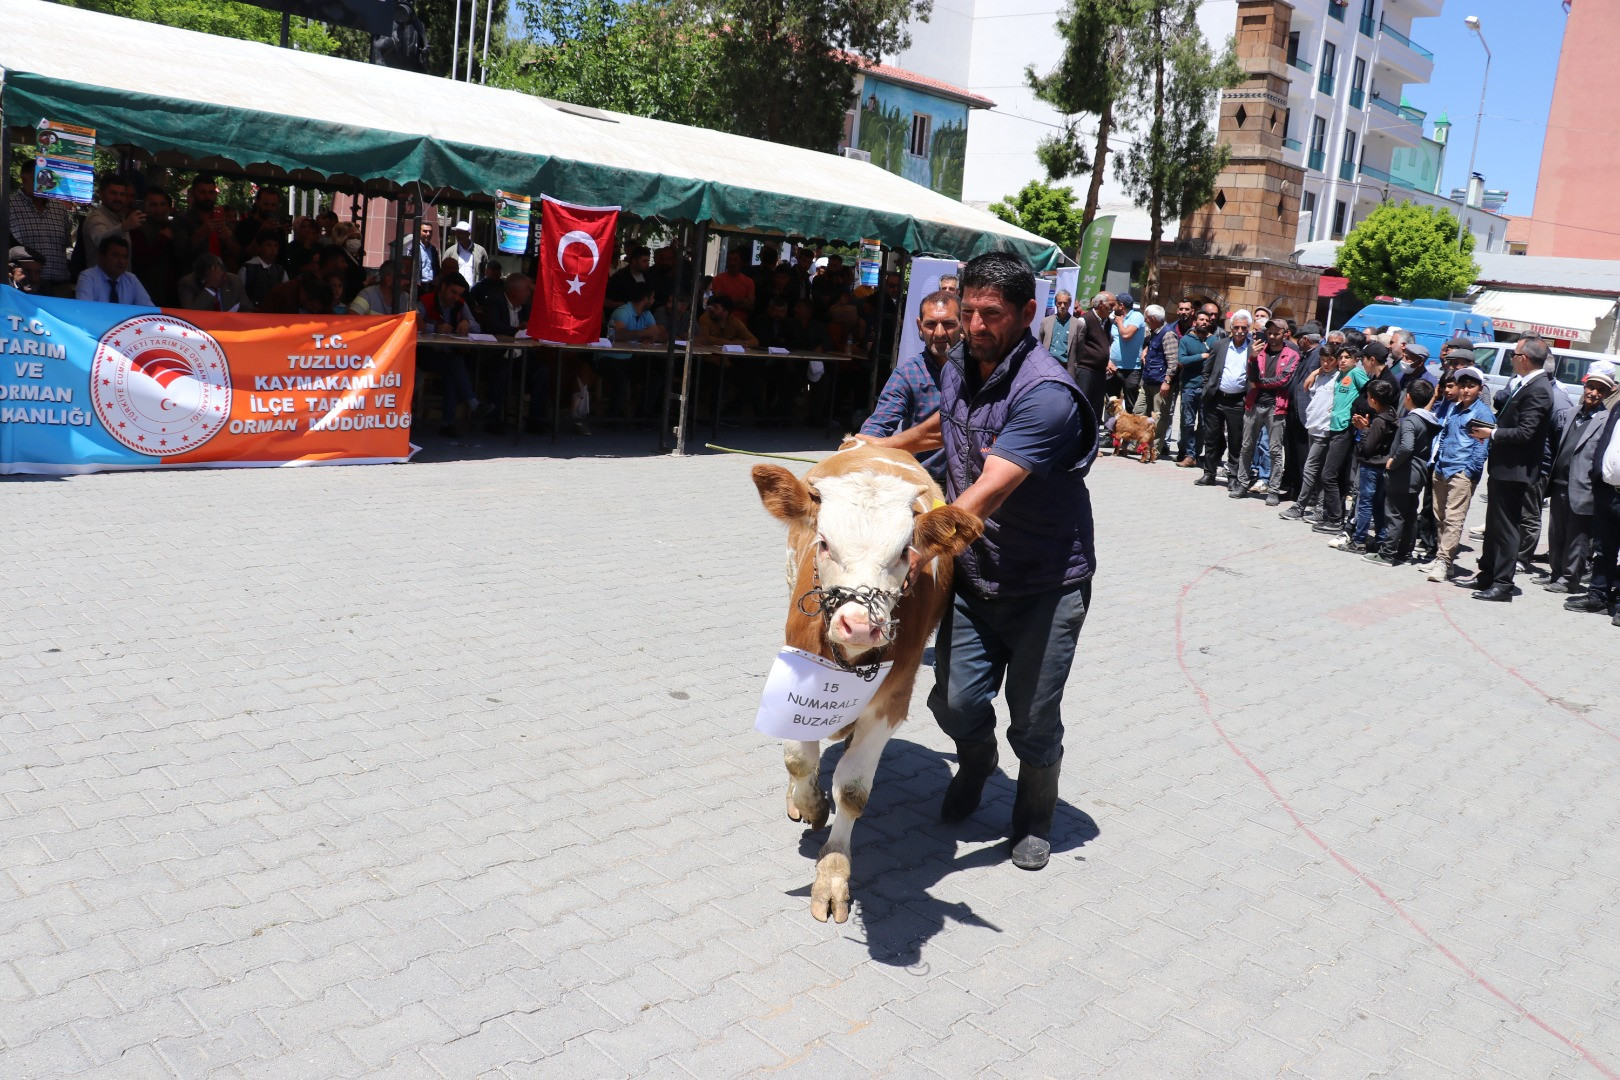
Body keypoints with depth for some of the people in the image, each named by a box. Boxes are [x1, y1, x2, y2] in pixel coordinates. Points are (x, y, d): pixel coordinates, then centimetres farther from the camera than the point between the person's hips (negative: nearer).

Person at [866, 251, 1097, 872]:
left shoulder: (1045, 393, -24)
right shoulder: (957, 368, 1)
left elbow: (989, 491, -35)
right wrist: (879, 447, 32)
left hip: (1047, 584, -5)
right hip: (973, 573, 6)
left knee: (1033, 720, 4)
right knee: (956, 702, 3)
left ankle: (1035, 820, 34)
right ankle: (975, 764, 40)